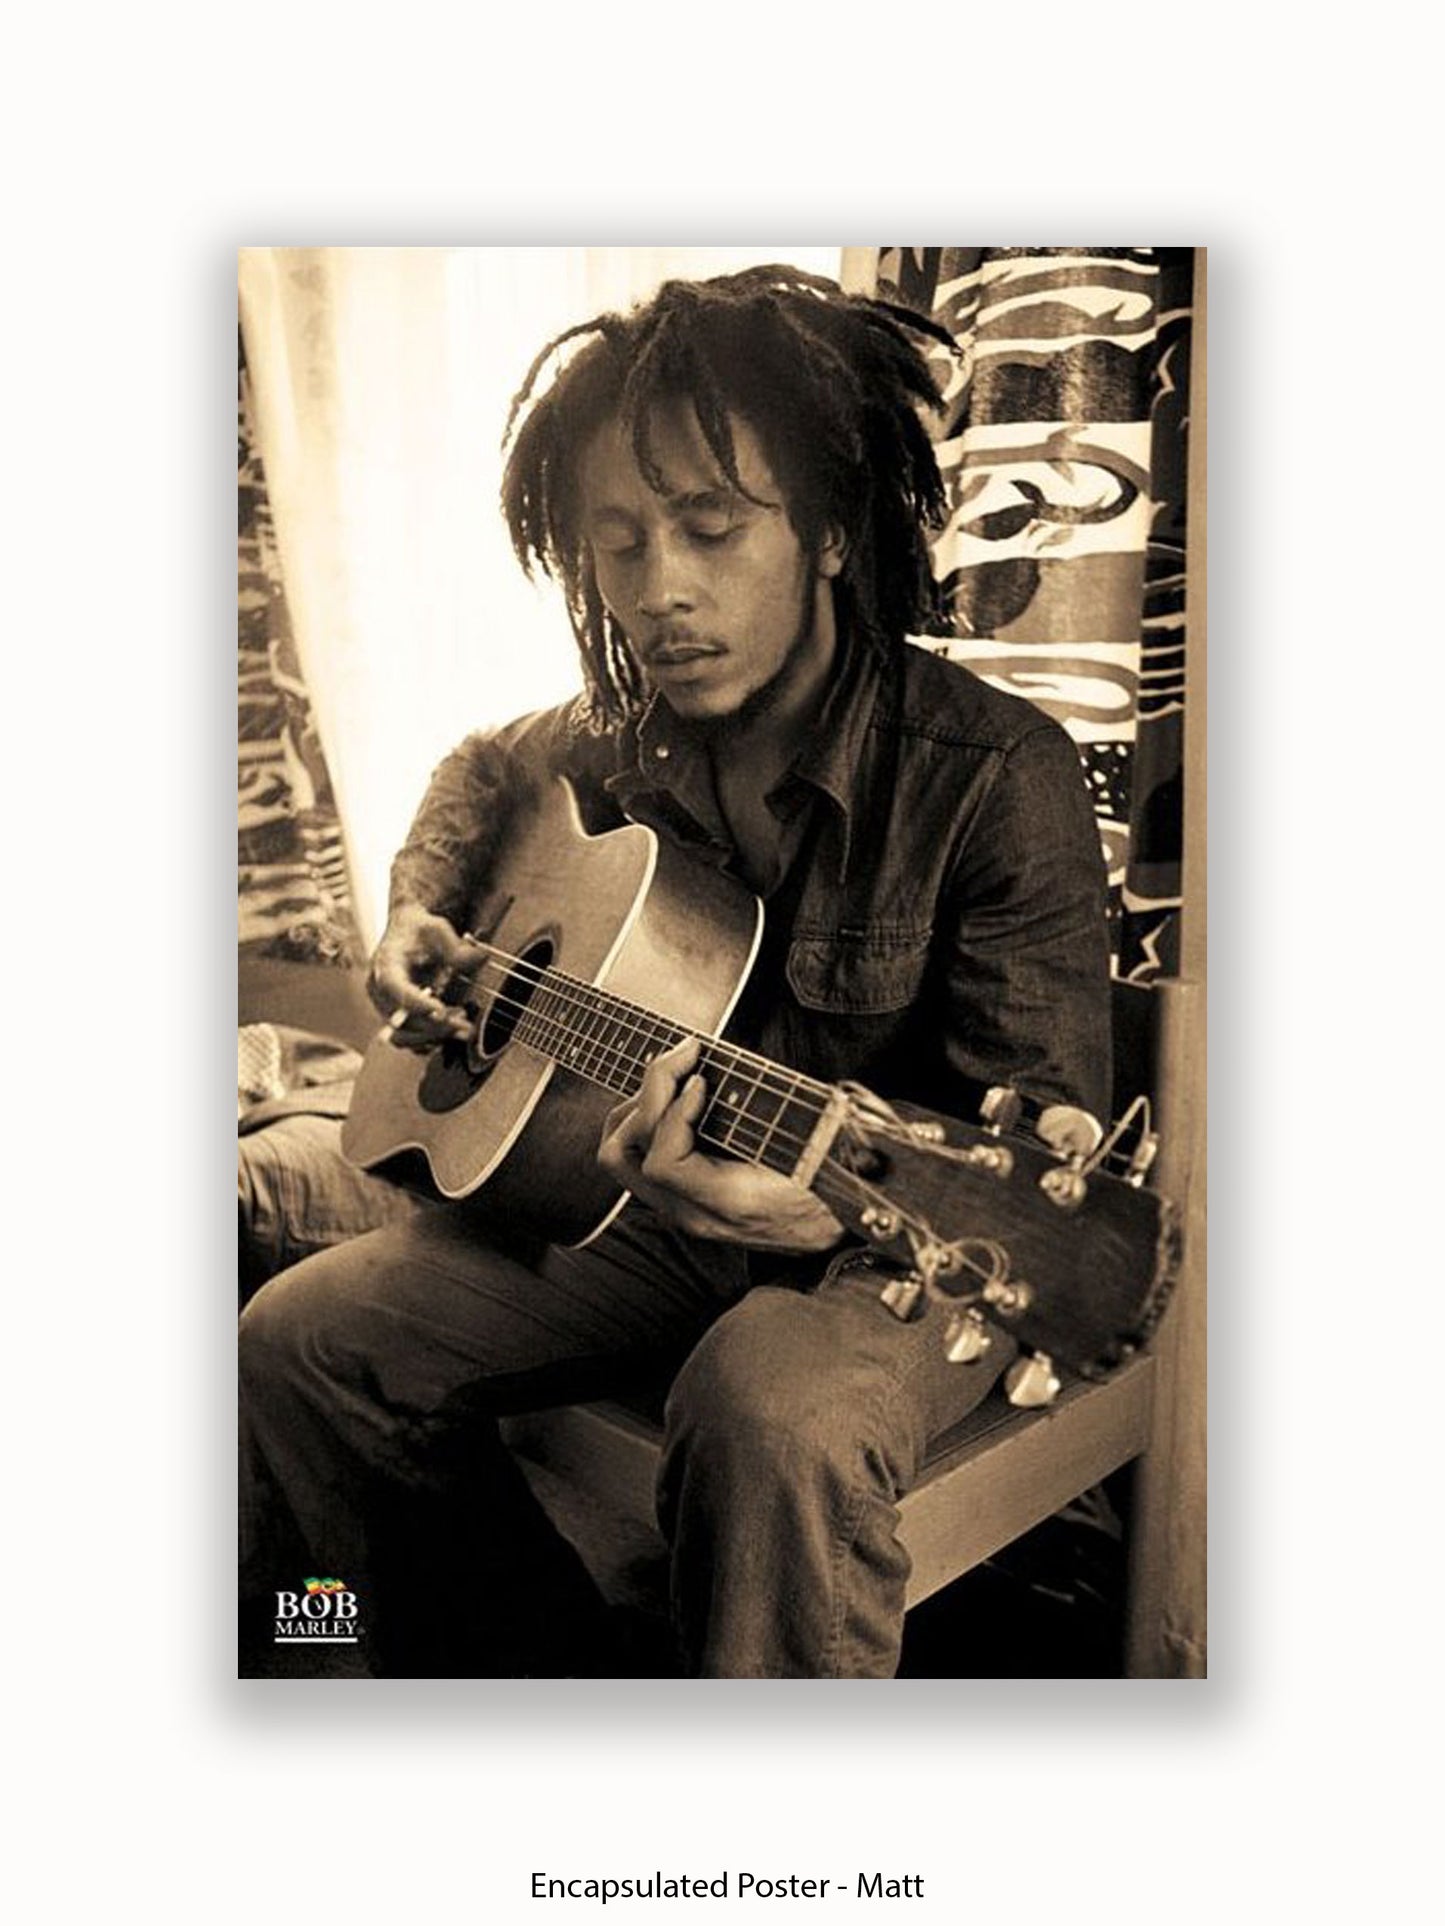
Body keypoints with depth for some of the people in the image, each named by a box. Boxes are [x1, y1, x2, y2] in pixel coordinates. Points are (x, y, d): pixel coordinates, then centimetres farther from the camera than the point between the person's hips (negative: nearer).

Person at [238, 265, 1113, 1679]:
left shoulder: (998, 779, -20)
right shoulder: (620, 741, -1)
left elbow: (1045, 1127, -22)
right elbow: (481, 774, 23)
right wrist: (418, 913, 4)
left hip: (900, 1240, -5)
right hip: (652, 1199, 6)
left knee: (775, 1415, -39)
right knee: (298, 1336, -8)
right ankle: (538, 1675, 9)